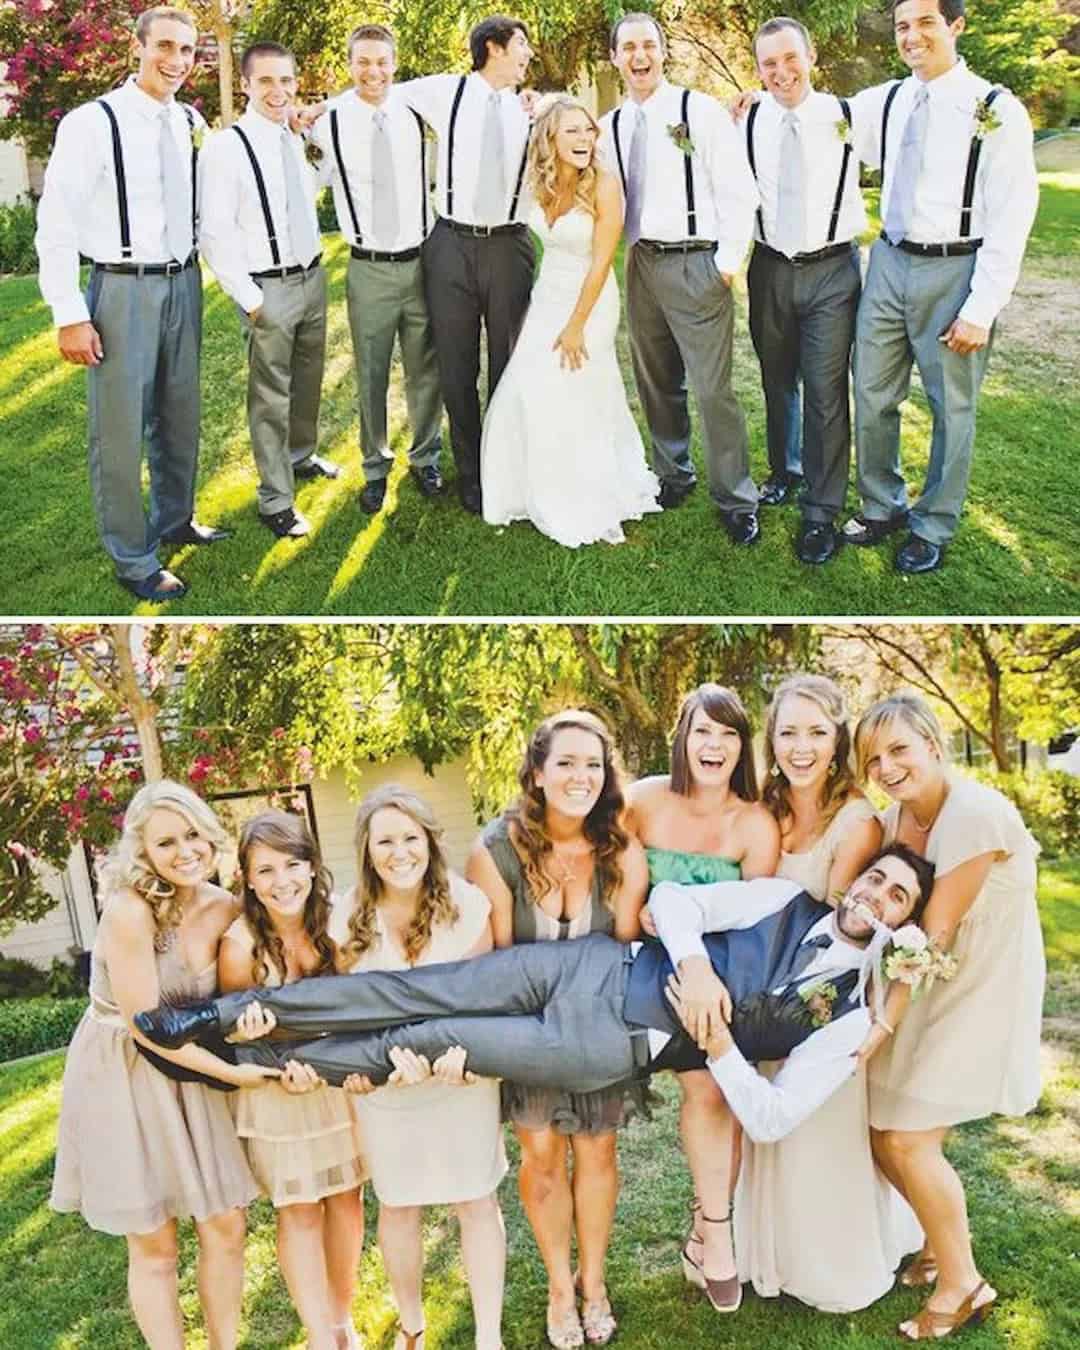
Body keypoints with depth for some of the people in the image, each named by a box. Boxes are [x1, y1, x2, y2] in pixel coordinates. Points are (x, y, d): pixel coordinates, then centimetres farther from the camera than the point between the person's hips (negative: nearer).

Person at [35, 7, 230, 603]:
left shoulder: (192, 124, 6)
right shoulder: (91, 123, -10)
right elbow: (55, 225, -10)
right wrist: (70, 316, -13)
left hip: (184, 282, 6)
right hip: (123, 287, -5)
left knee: (180, 414, 18)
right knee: (121, 427, 1)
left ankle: (174, 519, 39)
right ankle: (133, 560, 14)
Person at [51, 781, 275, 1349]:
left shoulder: (226, 908, -7)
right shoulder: (129, 911, -24)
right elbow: (146, 1025, -21)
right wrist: (233, 1072, -17)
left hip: (189, 1073, 5)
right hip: (123, 1078, -5)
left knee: (226, 1227, 10)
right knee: (154, 1246, 6)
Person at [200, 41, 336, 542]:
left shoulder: (298, 141, 8)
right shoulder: (226, 147, -13)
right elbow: (214, 236, -15)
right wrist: (249, 299, -15)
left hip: (313, 277, 7)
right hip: (269, 289, -7)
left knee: (309, 380, 21)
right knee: (271, 396, -1)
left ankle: (302, 456, 44)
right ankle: (276, 501, 9)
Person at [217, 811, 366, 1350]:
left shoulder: (335, 922, -14)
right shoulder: (240, 944, -20)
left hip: (342, 1081, 3)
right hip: (276, 1088, -3)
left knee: (346, 1196, 13)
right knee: (300, 1212, 6)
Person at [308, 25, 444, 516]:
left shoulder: (416, 112, -1)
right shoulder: (327, 122, -8)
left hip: (422, 261, 2)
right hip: (369, 269, -2)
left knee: (426, 371, 12)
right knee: (371, 378, 7)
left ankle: (425, 458, 30)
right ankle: (375, 469, 23)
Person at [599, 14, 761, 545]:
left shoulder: (701, 111, -3)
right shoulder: (609, 126, 11)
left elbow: (738, 189, -5)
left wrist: (729, 258, -11)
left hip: (696, 264, -5)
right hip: (640, 263, 6)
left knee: (712, 387, -7)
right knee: (655, 382, 15)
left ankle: (736, 500, 4)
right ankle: (673, 475, 32)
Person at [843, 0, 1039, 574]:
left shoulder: (997, 111, -10)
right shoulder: (885, 101, 4)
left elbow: (1010, 220, -12)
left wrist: (980, 309, -15)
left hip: (952, 271, -5)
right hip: (889, 263, 5)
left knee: (951, 407, 7)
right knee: (872, 397, 13)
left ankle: (933, 528, 24)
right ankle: (881, 506, 33)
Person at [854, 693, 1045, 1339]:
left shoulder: (977, 814, -25)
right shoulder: (897, 815, -1)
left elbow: (935, 933, -24)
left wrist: (886, 1022, -22)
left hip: (984, 992, -7)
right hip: (932, 990, 7)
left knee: (909, 1140, -6)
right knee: (885, 1134, 9)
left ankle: (964, 1285, 15)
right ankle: (941, 1244, 33)